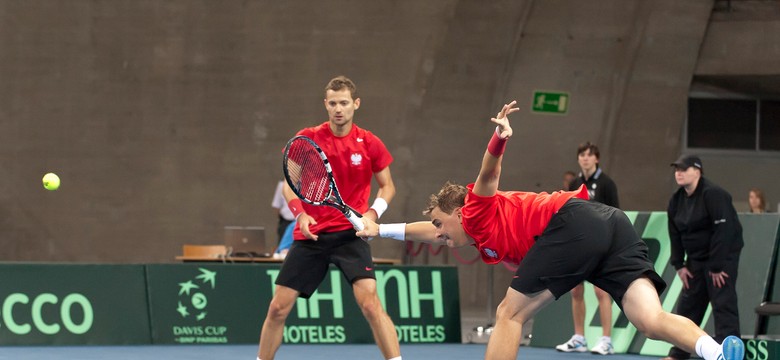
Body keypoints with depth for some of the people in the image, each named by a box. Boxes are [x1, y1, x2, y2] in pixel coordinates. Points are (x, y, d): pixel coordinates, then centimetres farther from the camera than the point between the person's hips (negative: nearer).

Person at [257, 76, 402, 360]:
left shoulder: (370, 144, -1)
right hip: (310, 234, 2)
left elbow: (387, 186, 10)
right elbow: (289, 184, 6)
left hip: (350, 234, -2)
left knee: (370, 303, -20)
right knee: (278, 308, 2)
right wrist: (300, 213, -13)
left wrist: (372, 213, -10)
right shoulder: (307, 139, -1)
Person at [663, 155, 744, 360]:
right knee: (687, 305, 11)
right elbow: (675, 235, 12)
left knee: (723, 305, -12)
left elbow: (723, 232, -23)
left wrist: (717, 267, -22)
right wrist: (679, 265, 5)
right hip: (695, 259, 8)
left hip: (723, 257, -8)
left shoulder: (713, 195, -19)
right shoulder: (676, 200, 6)